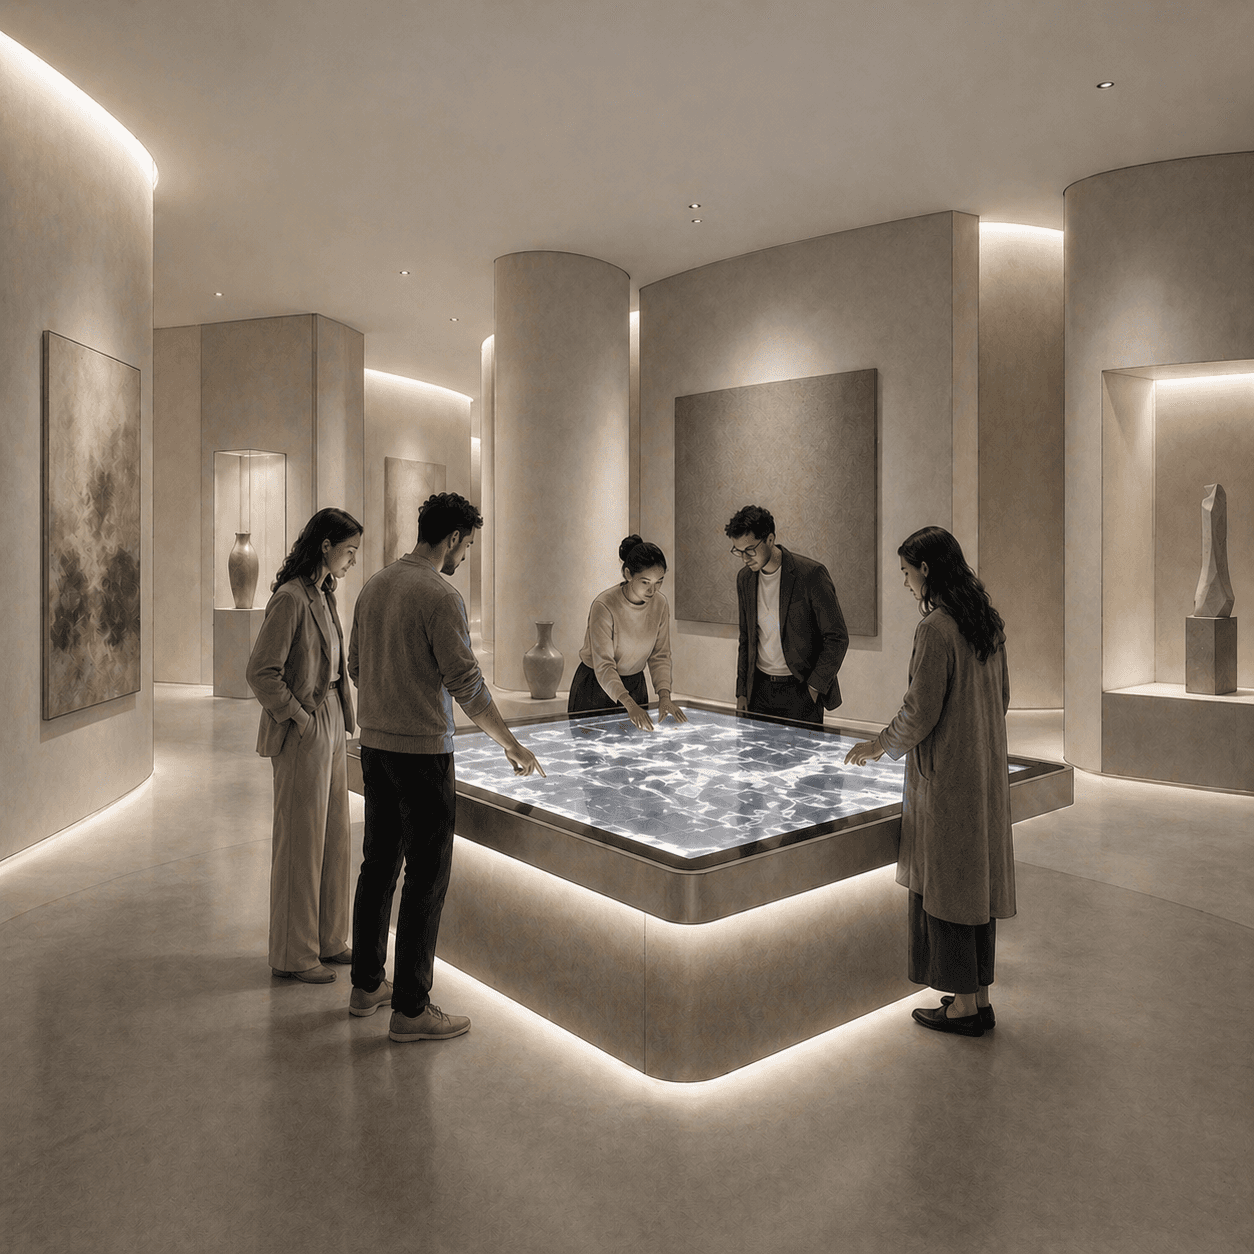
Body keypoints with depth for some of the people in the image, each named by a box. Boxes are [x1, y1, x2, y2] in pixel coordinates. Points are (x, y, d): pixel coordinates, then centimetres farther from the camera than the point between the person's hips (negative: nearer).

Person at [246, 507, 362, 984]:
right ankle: (293, 954, 17)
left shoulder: (323, 595, 11)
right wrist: (300, 719, -15)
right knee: (300, 842, 2)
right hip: (302, 734, -9)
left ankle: (326, 939, 29)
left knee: (334, 836, 15)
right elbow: (261, 672, -20)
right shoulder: (290, 598, -17)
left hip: (330, 725, 9)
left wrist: (337, 717, 13)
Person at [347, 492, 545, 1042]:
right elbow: (467, 685, -17)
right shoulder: (441, 596, -16)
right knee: (427, 875, 1)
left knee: (378, 863, 17)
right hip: (423, 750, -8)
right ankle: (410, 1008, 9)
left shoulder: (375, 585, 8)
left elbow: (356, 666, 16)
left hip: (375, 744, 8)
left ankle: (366, 985, 30)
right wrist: (512, 745, -8)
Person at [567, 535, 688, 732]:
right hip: (595, 686, -4)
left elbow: (660, 655, -4)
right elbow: (603, 666, -30)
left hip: (634, 685, 5)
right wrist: (629, 704, -42)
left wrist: (664, 695, -20)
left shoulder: (660, 604, -9)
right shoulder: (604, 606, -26)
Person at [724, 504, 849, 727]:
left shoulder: (811, 573, -13)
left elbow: (837, 638, -9)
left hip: (800, 689, -4)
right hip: (760, 688, 5)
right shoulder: (744, 578, 5)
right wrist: (742, 692, 11)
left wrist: (814, 687, -11)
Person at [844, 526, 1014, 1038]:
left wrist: (879, 745, -2)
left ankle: (964, 1004, 14)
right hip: (986, 770, 9)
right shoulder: (988, 621, 7)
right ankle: (979, 996, 26)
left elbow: (920, 713, -18)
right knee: (979, 878, 15)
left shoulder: (936, 628, -19)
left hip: (945, 776, -9)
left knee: (945, 884, 3)